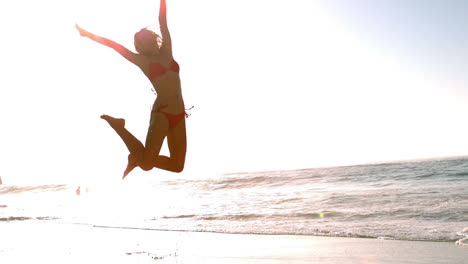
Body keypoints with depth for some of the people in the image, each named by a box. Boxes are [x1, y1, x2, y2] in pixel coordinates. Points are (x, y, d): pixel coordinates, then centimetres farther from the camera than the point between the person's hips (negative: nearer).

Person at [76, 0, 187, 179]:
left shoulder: (166, 53, 17)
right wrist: (88, 34, 8)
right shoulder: (142, 60, 7)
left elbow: (162, 21, 15)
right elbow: (113, 45, 9)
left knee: (177, 166, 5)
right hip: (161, 113, -5)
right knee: (146, 164, -11)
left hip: (178, 116, 5)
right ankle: (117, 125, 11)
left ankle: (137, 157, 26)